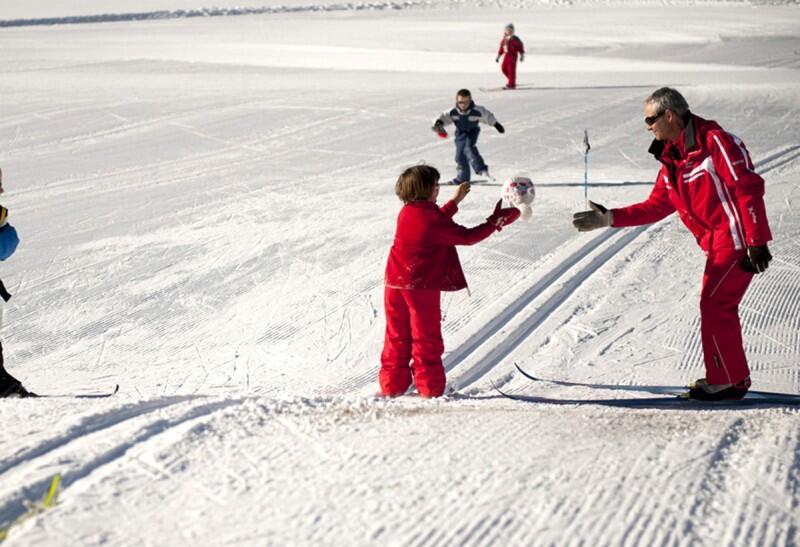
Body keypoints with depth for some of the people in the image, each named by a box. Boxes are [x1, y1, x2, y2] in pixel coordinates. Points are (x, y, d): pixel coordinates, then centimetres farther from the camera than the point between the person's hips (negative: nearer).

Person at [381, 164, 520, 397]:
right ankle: (430, 387, 8)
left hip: (395, 284, 7)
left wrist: (455, 201, 29)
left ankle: (392, 384, 17)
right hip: (422, 286, -7)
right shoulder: (431, 220, -18)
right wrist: (496, 221, -5)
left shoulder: (406, 213, 5)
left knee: (397, 335, 14)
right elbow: (467, 236, -13)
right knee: (426, 337, 4)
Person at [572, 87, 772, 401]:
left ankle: (726, 380, 0)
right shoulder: (672, 161, 12)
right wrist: (609, 219, 8)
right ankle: (733, 378, 22)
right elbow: (655, 207, 16)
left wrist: (757, 242, -23)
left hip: (736, 241, -9)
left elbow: (748, 188, -19)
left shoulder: (715, 142, -15)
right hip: (717, 245, 9)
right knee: (718, 307, 13)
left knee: (713, 305, -8)